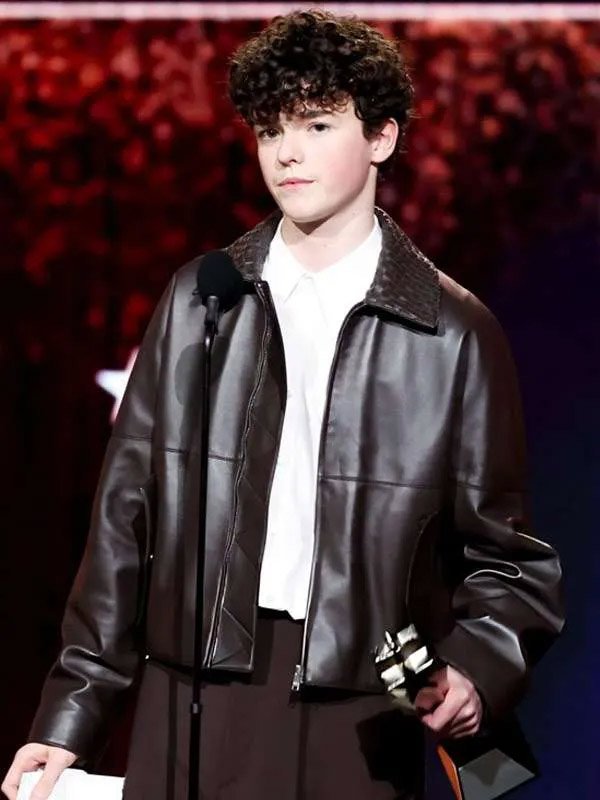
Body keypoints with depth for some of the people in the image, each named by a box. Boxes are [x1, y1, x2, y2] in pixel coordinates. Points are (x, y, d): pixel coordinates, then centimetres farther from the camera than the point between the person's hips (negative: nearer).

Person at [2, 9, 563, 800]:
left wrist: (475, 669, -14)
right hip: (193, 701, 1)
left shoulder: (453, 332, 2)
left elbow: (502, 554, 5)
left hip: (357, 722, -1)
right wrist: (72, 712, 7)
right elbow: (127, 516, 9)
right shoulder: (197, 300, 8)